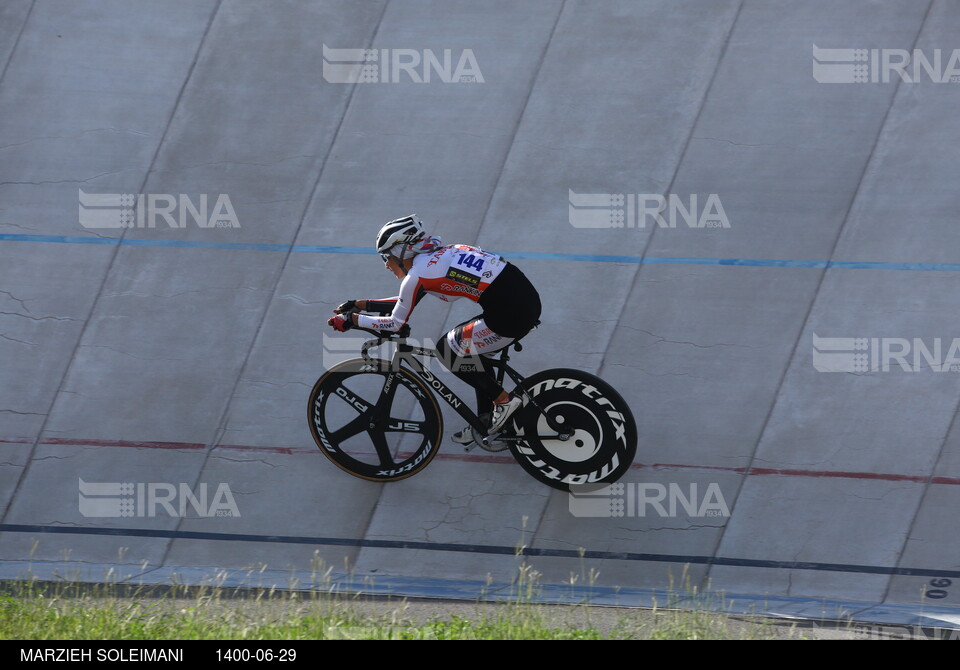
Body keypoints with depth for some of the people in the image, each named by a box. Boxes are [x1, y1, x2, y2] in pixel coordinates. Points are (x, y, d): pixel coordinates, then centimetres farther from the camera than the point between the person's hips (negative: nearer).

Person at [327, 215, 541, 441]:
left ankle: (503, 401, 9)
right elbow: (406, 302, 31)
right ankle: (487, 421, 27)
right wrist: (360, 304, 30)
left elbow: (395, 323, 4)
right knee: (469, 346, 25)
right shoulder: (438, 255, 20)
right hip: (528, 297, 9)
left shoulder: (417, 274, -6)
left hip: (511, 315, -9)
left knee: (447, 349, 7)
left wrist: (350, 319, 14)